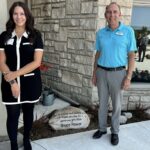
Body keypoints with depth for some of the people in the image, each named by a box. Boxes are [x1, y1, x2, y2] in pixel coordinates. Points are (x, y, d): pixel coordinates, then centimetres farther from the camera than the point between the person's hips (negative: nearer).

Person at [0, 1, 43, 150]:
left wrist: (15, 74, -17)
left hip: (30, 82, 0)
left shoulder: (35, 35, -5)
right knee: (12, 116, 5)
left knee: (28, 112, 16)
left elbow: (36, 62, -11)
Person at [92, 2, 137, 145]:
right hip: (101, 72, 3)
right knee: (102, 103, 13)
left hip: (118, 73, -3)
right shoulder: (100, 33, 2)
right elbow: (98, 54, 10)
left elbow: (131, 56, -7)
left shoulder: (128, 31, -8)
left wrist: (128, 77, -11)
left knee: (116, 105, 9)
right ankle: (102, 128, 30)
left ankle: (115, 132, 26)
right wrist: (94, 73, 8)